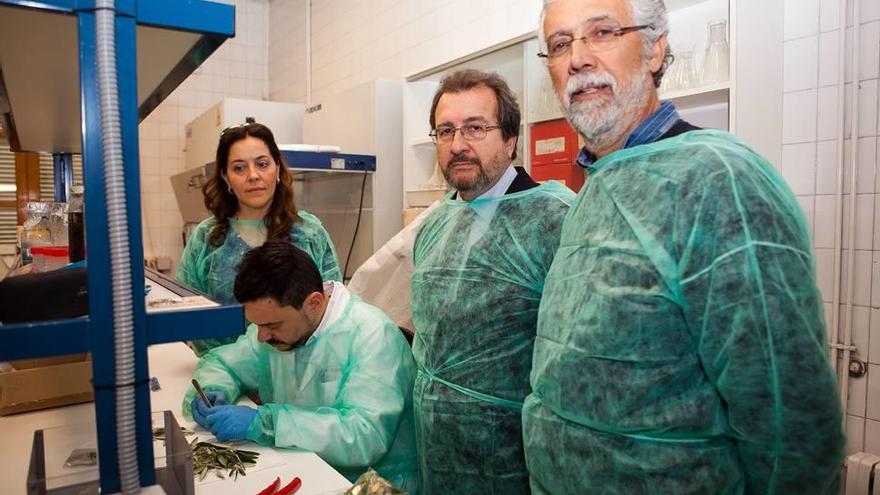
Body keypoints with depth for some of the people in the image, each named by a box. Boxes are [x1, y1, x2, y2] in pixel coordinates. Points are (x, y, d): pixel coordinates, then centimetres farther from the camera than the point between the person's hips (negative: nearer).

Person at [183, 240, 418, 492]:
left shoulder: (373, 335, -21)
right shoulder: (277, 321, 0)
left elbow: (368, 435, -31)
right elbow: (221, 362, 16)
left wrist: (262, 422, -30)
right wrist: (211, 391, -7)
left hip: (375, 484, -6)